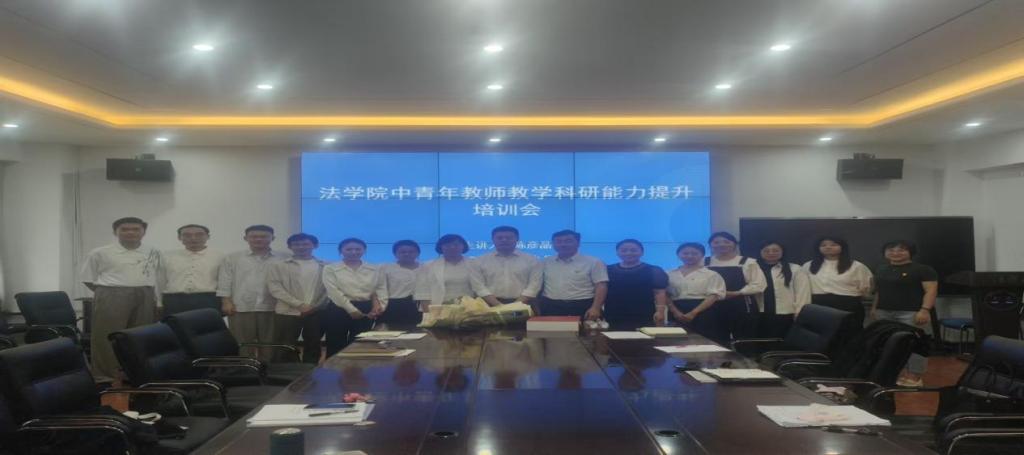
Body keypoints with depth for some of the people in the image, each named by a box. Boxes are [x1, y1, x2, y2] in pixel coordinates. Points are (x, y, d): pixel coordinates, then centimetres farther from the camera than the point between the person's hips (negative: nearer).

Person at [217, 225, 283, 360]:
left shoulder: (282, 259, 7)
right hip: (241, 308, 0)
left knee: (269, 344, 6)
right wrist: (226, 302, -3)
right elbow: (225, 281, 6)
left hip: (272, 308, 0)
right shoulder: (233, 258, 9)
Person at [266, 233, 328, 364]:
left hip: (317, 313, 2)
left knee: (313, 347, 10)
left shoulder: (325, 267, 7)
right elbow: (274, 287, -6)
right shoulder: (279, 266, 4)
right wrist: (299, 304, -13)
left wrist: (316, 306, -7)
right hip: (287, 312, -2)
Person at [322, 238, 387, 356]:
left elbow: (381, 289, 5)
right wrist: (352, 310, -16)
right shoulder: (330, 269, 0)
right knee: (336, 345, 3)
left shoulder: (375, 269, 8)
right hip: (339, 310, -2)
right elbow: (334, 292, -9)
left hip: (366, 310, 2)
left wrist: (380, 307, -12)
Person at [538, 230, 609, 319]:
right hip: (550, 308, 3)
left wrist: (595, 308, -17)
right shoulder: (545, 262, 11)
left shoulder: (593, 262, 0)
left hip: (582, 308, -3)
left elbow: (601, 286, -6)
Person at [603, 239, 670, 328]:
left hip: (643, 317, -2)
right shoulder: (608, 271, 13)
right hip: (613, 318, 2)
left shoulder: (653, 271, 6)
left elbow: (660, 292, 0)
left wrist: (660, 311, -12)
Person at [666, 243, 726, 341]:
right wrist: (676, 312, -12)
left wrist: (693, 313, -16)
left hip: (703, 314, -3)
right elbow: (666, 296, 7)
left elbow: (713, 296, -5)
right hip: (678, 315, 3)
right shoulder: (671, 275, 12)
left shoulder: (711, 274, 4)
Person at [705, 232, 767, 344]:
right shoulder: (704, 263, 9)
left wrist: (736, 293, -14)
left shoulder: (747, 262, 5)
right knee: (716, 340, 5)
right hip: (713, 306, 1)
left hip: (742, 306, -1)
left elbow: (758, 285, -3)